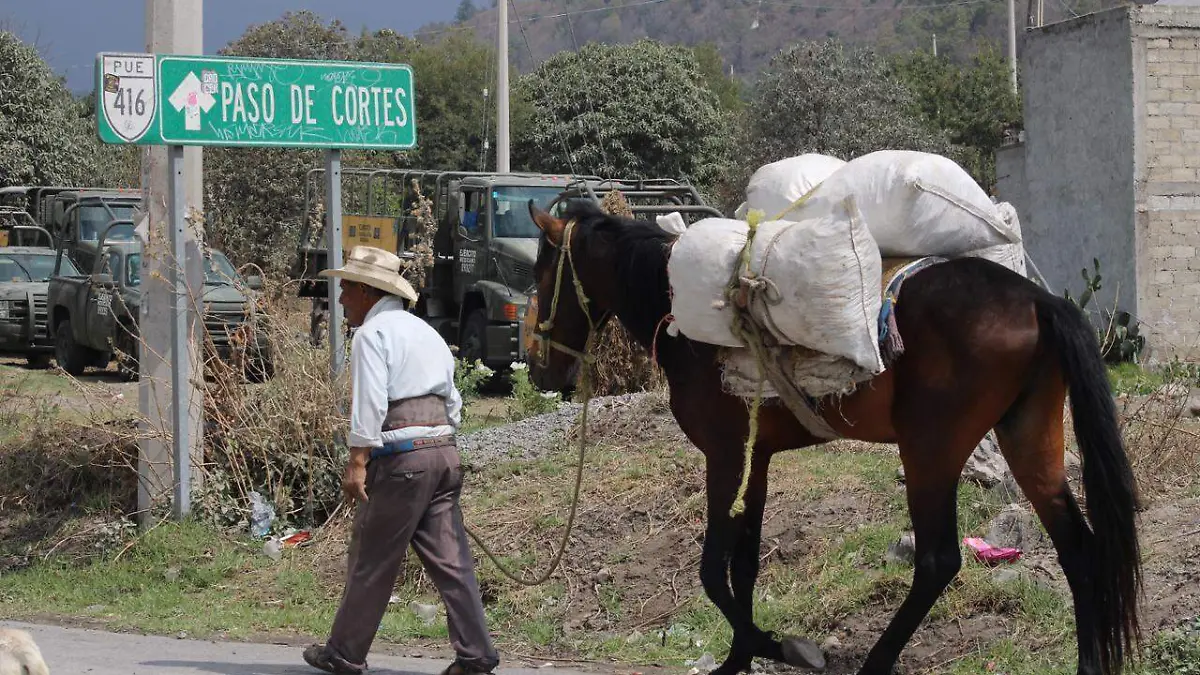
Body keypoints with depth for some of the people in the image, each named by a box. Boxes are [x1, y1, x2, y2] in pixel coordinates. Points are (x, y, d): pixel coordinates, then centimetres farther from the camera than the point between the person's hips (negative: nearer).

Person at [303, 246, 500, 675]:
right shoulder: (426, 332, 21)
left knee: (371, 562, 2)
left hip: (400, 457, -8)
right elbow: (452, 402, 22)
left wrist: (357, 463, -19)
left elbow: (369, 402, -16)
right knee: (450, 558, 5)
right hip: (444, 450, 8)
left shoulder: (372, 333, -5)